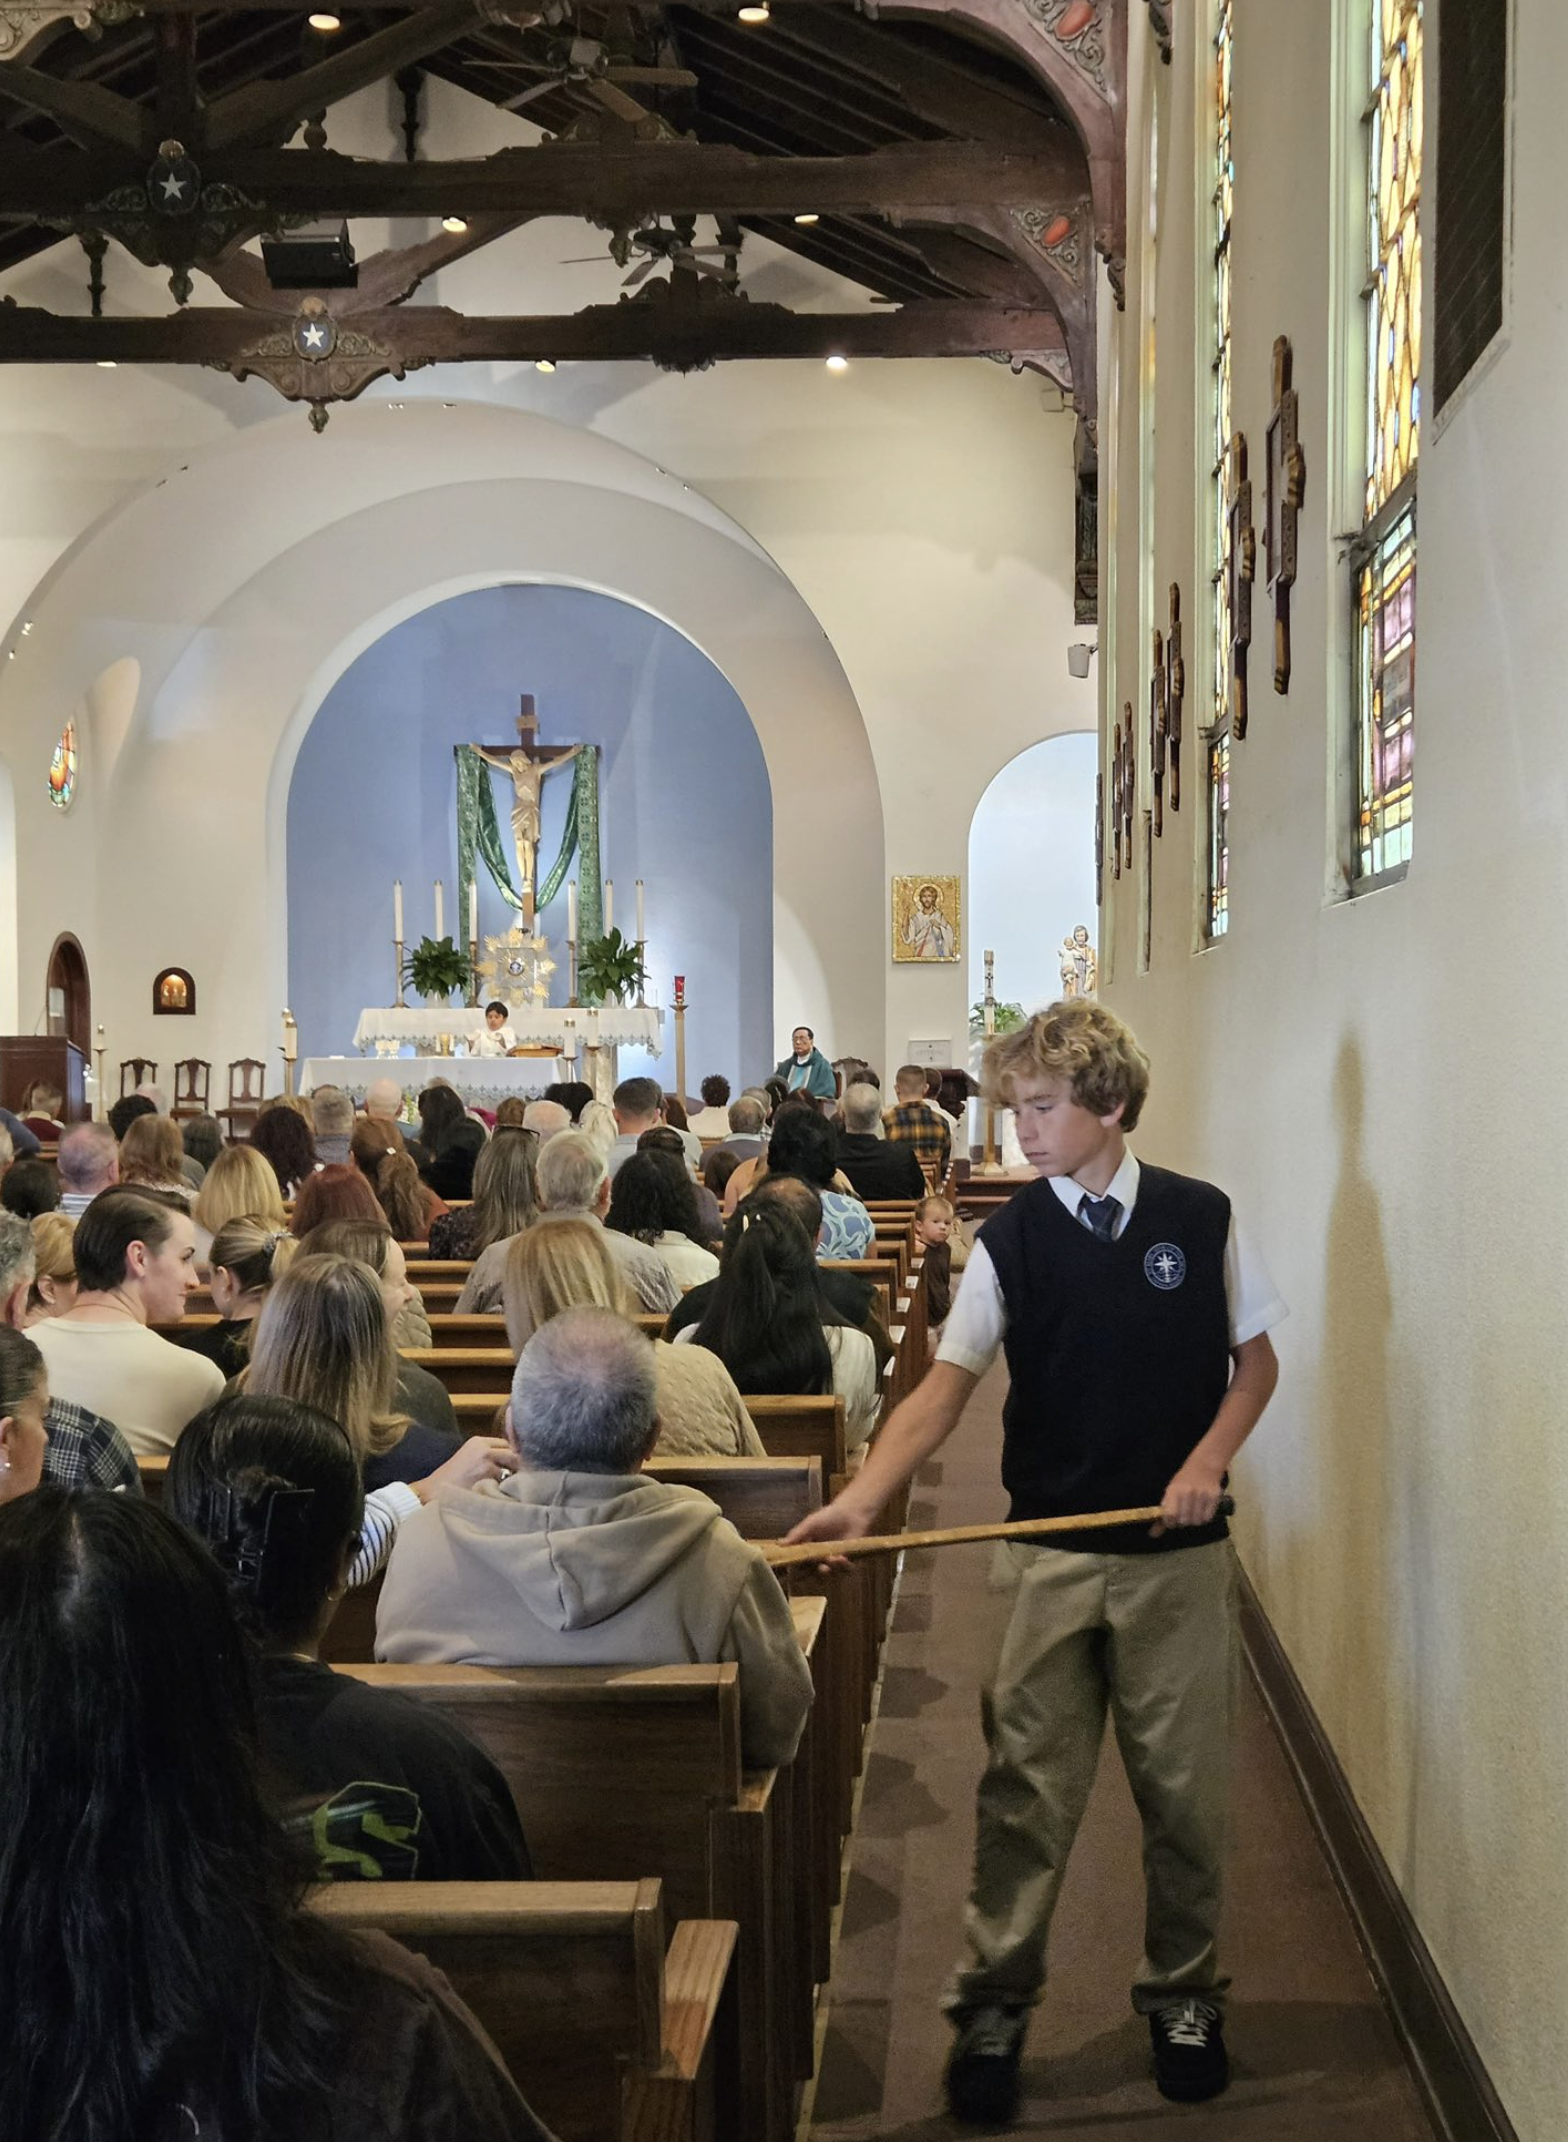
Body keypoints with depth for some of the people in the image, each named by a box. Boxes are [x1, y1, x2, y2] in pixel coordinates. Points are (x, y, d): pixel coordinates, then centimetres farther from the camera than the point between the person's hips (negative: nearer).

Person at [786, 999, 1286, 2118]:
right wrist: (862, 1495, -25)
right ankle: (993, 2005, 15)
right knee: (1027, 1788, 2)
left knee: (1184, 1784, 9)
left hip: (1178, 1549, 0)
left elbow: (1256, 1356, 8)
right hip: (1052, 1554, 0)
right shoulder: (1010, 1241, -2)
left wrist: (1208, 1460, -8)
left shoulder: (1200, 1217, -1)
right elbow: (948, 1384, -11)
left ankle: (1184, 1994, 27)